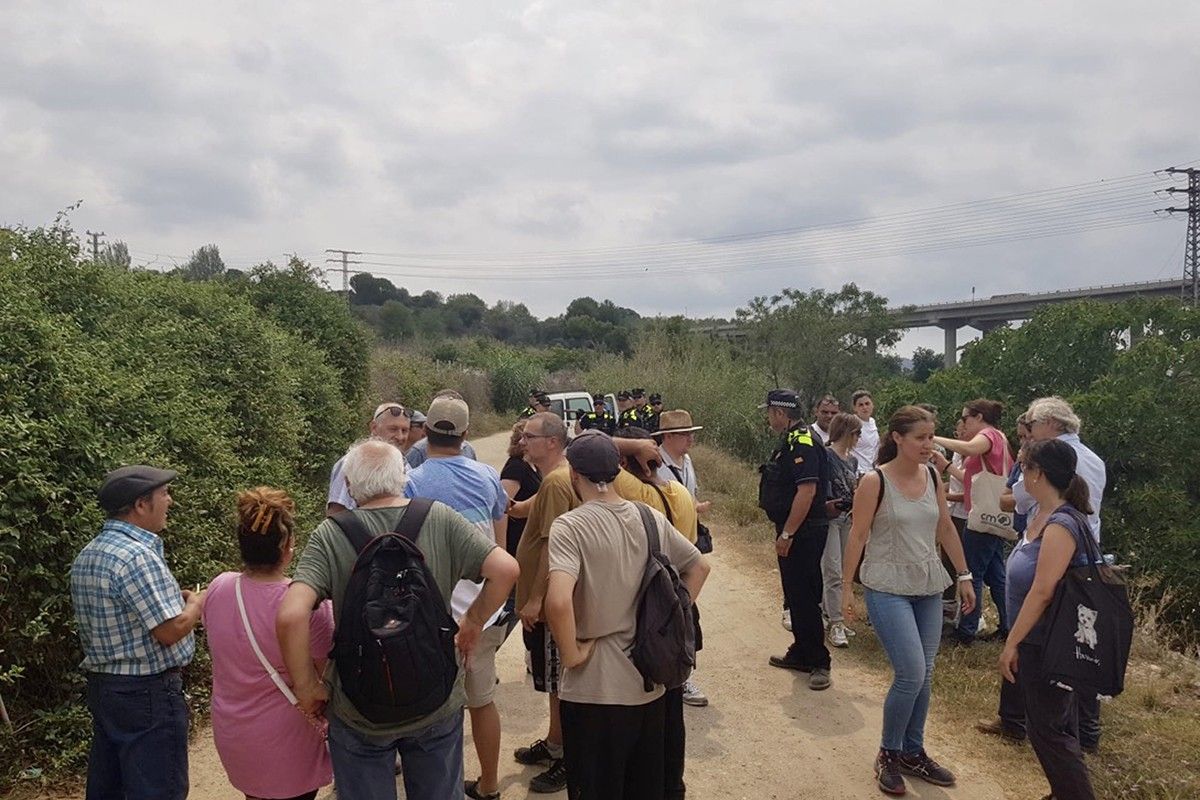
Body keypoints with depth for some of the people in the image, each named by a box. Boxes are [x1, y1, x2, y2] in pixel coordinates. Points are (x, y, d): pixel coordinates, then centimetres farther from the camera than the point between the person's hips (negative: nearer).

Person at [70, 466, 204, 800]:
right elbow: (171, 630, -23)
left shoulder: (87, 555, 8)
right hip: (148, 692, -10)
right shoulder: (137, 556, -22)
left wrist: (174, 598, 13)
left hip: (102, 685, 10)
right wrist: (197, 602, -5)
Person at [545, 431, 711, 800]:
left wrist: (571, 655, -16)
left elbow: (558, 602, -32)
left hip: (596, 689, -5)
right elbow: (699, 567, 12)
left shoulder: (569, 526, -18)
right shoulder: (650, 518, 0)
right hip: (650, 680, 5)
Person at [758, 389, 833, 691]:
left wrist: (787, 533, -25)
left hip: (803, 533, -10)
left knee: (803, 597, -4)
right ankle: (801, 653, 29)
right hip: (793, 531, 10)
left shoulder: (802, 444, -19)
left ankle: (818, 662, 6)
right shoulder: (790, 441, 13)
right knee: (795, 594, 17)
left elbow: (807, 490, -27)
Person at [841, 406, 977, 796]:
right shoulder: (874, 481, -13)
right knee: (911, 674, -10)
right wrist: (846, 587, -9)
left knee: (924, 675, 10)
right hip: (888, 588, -5)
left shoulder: (933, 477, 3)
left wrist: (964, 576, 13)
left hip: (929, 586, 6)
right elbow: (858, 536, -10)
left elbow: (946, 529, 12)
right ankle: (888, 754, 12)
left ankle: (913, 752, 28)